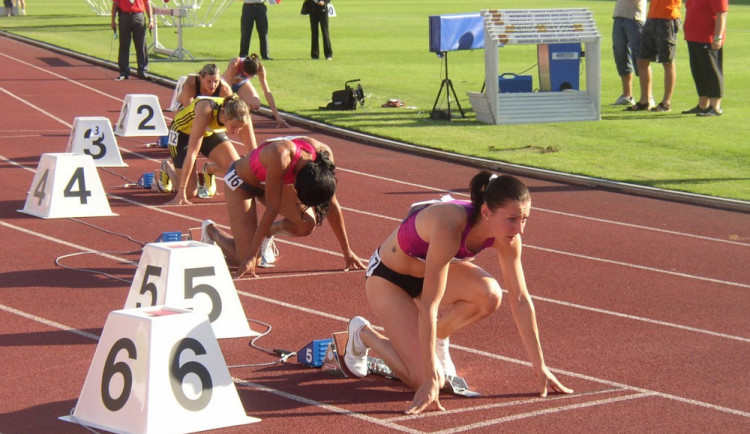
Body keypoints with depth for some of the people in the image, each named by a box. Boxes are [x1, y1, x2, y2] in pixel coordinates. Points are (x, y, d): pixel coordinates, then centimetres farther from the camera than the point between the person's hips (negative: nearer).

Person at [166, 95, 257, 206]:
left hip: (210, 132, 4)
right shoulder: (205, 112, -42)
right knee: (189, 193, -10)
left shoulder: (240, 117, -29)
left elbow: (253, 151, -20)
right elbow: (192, 152, -41)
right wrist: (181, 192, -41)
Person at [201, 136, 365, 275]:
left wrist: (347, 252, -9)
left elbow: (332, 206, -14)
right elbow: (272, 209, -36)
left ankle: (268, 232, 9)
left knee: (307, 223, -21)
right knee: (245, 260, -14)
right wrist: (251, 257, -32)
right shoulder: (281, 157, -41)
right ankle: (210, 230, 15)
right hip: (240, 181, -5)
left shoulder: (324, 154, -26)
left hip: (270, 180, 5)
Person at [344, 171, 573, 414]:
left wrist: (540, 367, -8)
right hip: (388, 278, -6)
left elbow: (520, 300, -10)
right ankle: (364, 334, 9)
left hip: (429, 270, 6)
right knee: (423, 380, -17)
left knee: (489, 295, -25)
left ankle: (437, 338, 4)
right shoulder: (450, 227, -39)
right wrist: (430, 381, -38)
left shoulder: (506, 235, -19)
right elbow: (429, 305, -39)